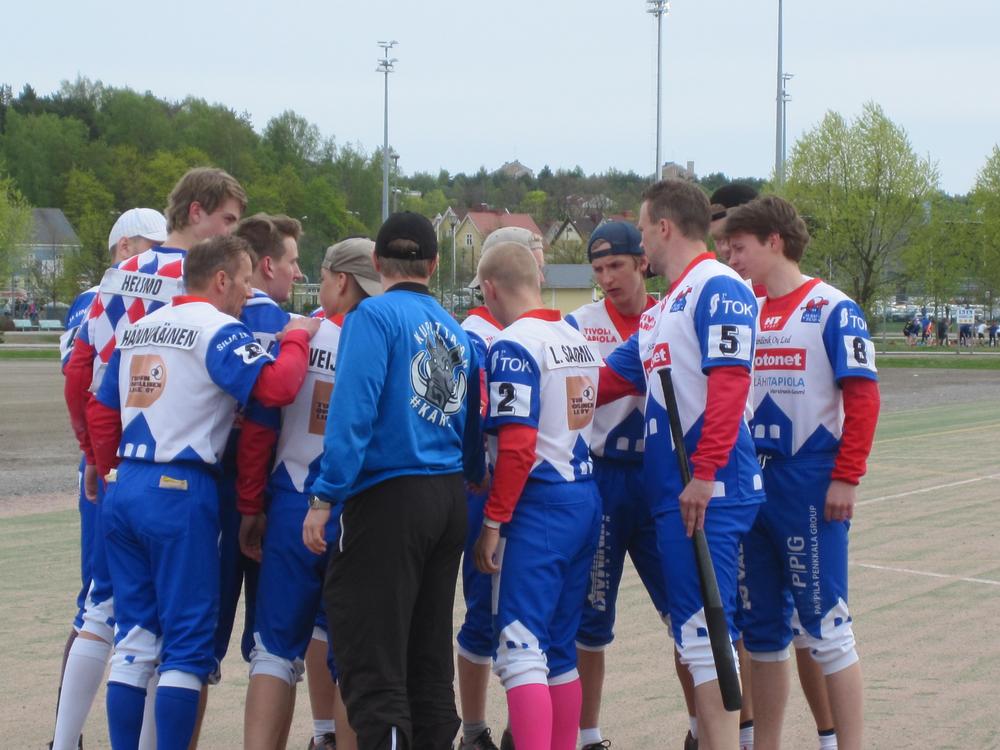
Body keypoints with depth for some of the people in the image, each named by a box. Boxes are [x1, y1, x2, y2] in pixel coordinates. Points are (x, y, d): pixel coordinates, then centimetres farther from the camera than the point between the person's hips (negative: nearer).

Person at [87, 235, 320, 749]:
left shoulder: (138, 330, 16)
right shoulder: (219, 330, -7)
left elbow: (101, 412, 19)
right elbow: (275, 387, -20)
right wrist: (297, 339, -3)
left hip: (124, 491, 7)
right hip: (179, 494, -7)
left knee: (135, 635, 12)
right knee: (187, 643, -1)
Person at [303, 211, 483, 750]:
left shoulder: (375, 316, -7)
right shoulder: (456, 332, 13)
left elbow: (352, 409, -17)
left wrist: (326, 496, -15)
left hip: (389, 498, -7)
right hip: (448, 500, 7)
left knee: (372, 666, -6)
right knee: (430, 661, 15)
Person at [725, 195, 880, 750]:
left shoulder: (832, 309, -6)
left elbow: (863, 398, -11)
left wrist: (846, 478, -16)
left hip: (810, 481, -6)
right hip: (751, 482, 7)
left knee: (825, 626, -5)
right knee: (762, 630, 11)